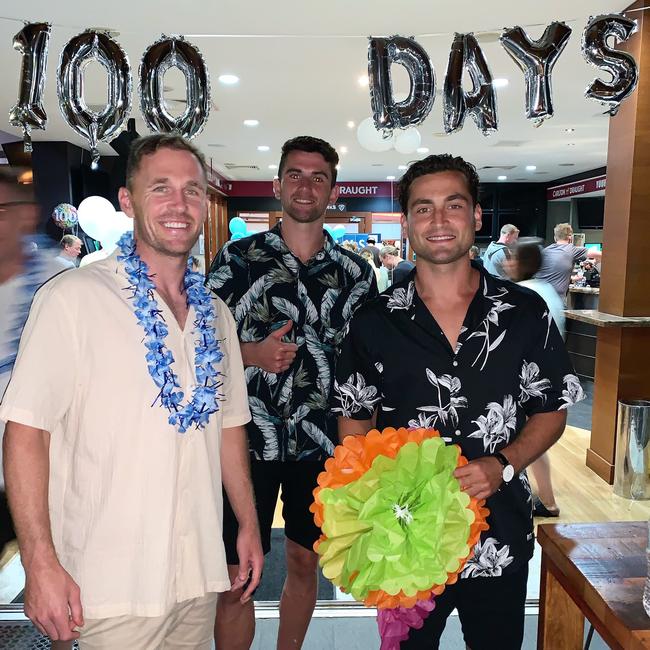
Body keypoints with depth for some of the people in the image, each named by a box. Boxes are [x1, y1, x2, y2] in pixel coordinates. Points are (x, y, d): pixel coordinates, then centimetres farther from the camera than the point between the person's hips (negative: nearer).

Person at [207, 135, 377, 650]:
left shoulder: (355, 270, 4)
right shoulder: (238, 257, -1)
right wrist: (251, 353, -17)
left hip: (322, 443, 3)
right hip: (249, 439, -2)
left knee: (305, 563, 18)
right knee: (235, 578, 4)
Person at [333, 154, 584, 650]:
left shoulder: (526, 313, -5)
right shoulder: (375, 322, -5)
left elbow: (551, 412, 2)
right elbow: (355, 423, 1)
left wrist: (503, 464, -15)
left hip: (501, 542, 1)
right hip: (403, 536, 0)